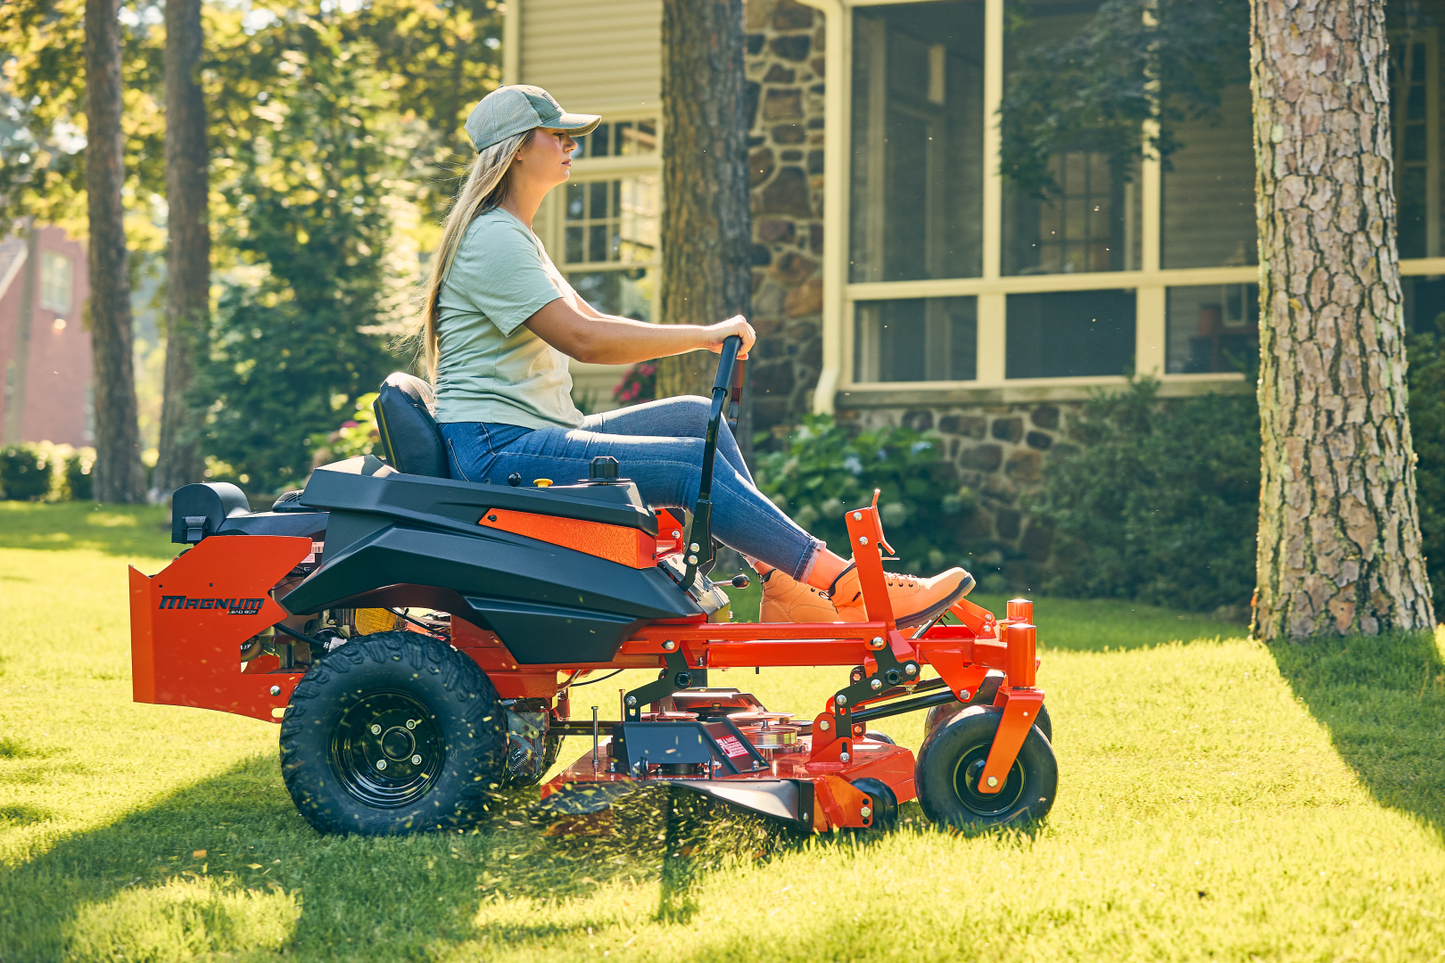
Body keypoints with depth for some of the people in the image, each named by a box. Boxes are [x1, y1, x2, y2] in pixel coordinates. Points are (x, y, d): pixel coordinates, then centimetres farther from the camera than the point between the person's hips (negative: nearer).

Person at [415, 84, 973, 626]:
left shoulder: (515, 237, 21)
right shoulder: (493, 241, -14)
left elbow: (588, 321, 22)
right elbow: (583, 339, -23)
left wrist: (705, 336, 9)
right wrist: (703, 336, -17)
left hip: (535, 436, 11)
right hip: (495, 449, -11)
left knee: (696, 417, 3)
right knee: (691, 465, -18)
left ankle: (784, 589, -3)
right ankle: (849, 587, -16)